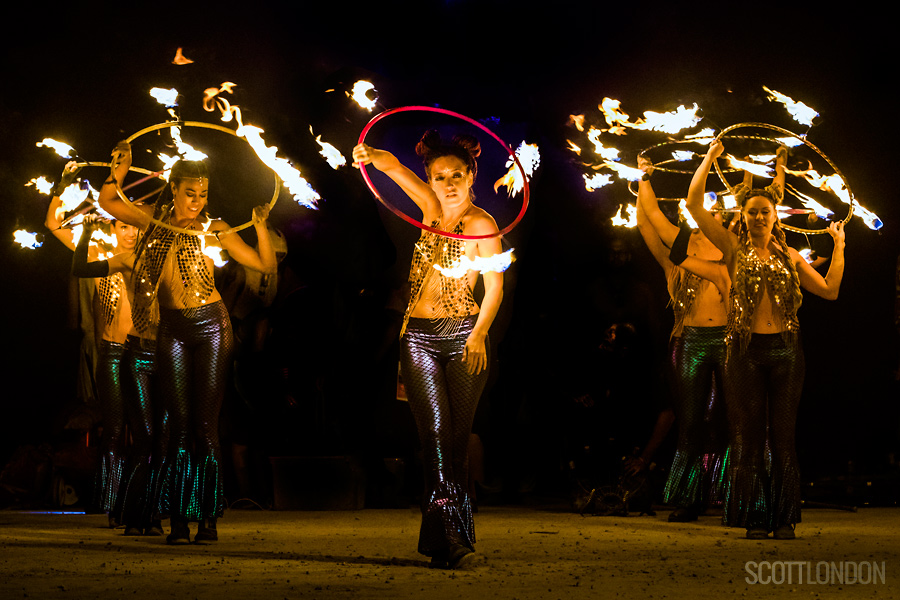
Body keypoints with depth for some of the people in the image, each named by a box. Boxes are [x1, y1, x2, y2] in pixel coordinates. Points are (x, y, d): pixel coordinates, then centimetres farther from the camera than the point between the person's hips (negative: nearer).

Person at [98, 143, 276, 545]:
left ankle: (208, 518, 0)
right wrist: (120, 169, -6)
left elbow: (266, 265, 0)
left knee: (205, 424, -4)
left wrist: (261, 227, -14)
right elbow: (107, 201, 8)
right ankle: (178, 521, 0)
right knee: (180, 424, -2)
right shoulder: (155, 220, 7)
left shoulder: (214, 230, 1)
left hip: (211, 328, -1)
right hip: (172, 330, 2)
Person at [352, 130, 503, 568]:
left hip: (463, 338, -3)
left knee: (457, 438, -3)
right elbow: (395, 168, 1)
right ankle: (454, 537, -16)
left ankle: (443, 541, 2)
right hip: (418, 337, 3)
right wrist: (373, 157, -22)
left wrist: (478, 334, -20)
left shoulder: (480, 224, -3)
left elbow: (495, 285, -7)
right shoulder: (432, 208, 10)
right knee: (435, 431, -11)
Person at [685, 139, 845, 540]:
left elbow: (829, 290, 11)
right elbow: (694, 205, 0)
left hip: (785, 351, 1)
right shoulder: (734, 249, 6)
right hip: (747, 352, -1)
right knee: (749, 437, 0)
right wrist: (709, 158, 4)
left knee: (783, 438, 2)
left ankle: (783, 520, 7)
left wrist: (838, 246, 12)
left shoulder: (789, 257, 12)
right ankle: (756, 520, 6)